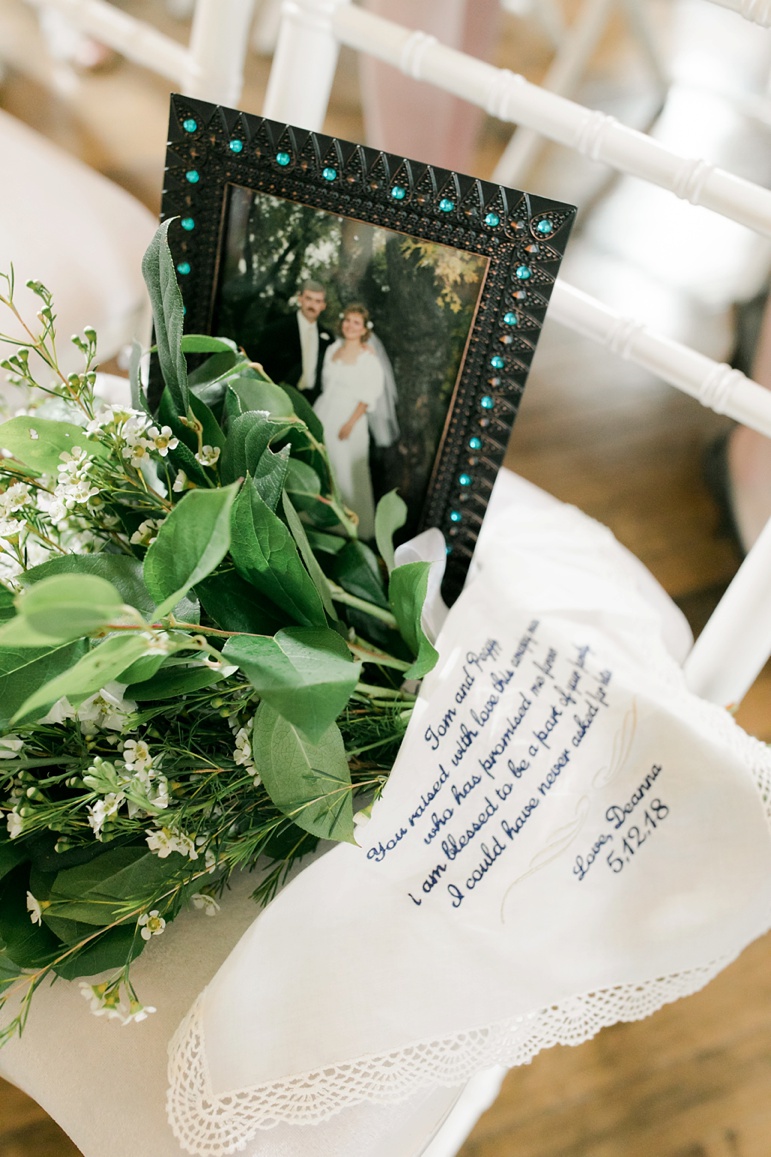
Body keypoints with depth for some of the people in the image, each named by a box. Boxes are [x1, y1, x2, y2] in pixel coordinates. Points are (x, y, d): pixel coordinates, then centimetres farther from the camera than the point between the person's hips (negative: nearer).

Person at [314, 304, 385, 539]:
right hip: (322, 414, 6)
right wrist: (325, 408, 5)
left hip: (348, 418, -6)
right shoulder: (332, 349, 9)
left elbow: (369, 395, -12)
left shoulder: (368, 358, -10)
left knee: (346, 473, -1)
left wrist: (350, 423, -15)